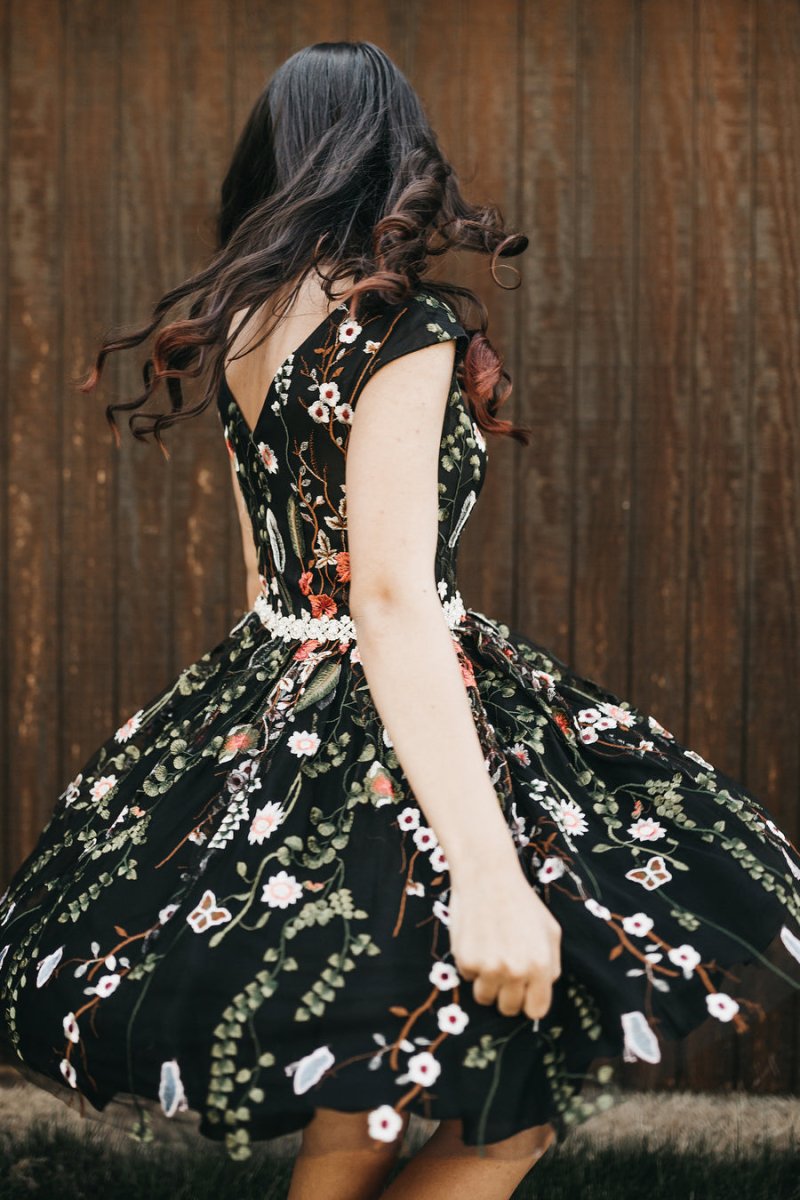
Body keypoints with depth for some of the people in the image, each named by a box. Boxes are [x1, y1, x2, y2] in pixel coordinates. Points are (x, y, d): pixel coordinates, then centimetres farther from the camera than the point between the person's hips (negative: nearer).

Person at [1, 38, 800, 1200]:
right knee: (523, 1101, 0)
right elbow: (392, 597, -27)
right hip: (393, 738, -9)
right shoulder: (398, 329, -18)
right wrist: (488, 871, -32)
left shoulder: (239, 323, 7)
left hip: (266, 712, 9)